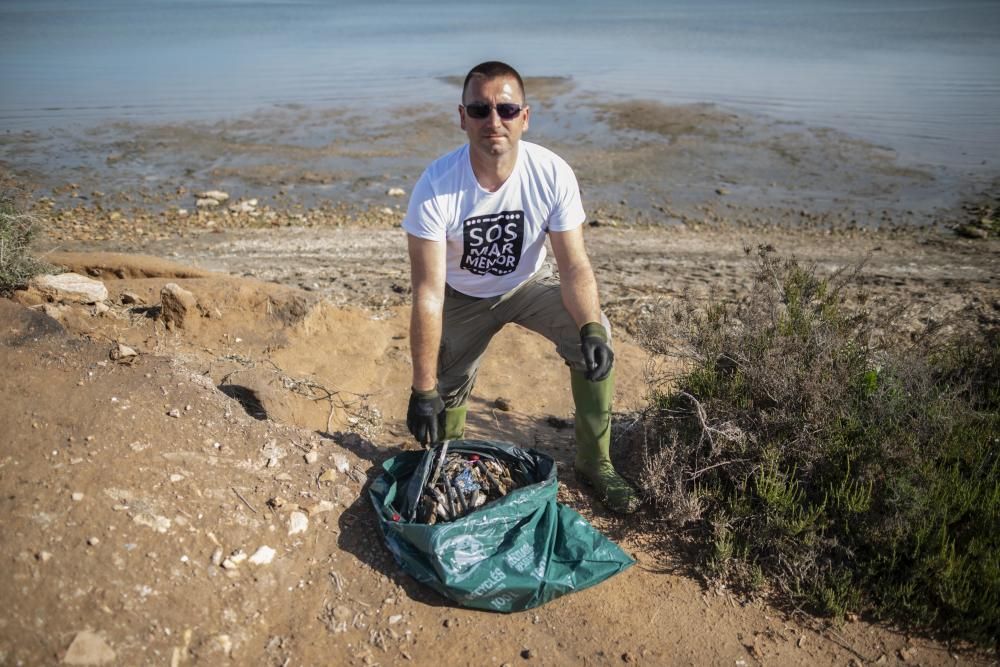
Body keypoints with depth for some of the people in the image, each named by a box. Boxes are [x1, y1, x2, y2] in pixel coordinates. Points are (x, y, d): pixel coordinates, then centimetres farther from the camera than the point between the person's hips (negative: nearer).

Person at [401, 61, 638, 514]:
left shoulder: (552, 174, -26)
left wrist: (591, 329, -43)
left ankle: (594, 462, -5)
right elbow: (429, 294, -30)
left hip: (528, 284, 1)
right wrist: (423, 390, -29)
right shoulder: (436, 186, -30)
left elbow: (574, 267, -23)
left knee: (595, 335, -23)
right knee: (446, 395, -1)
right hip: (462, 296, 0)